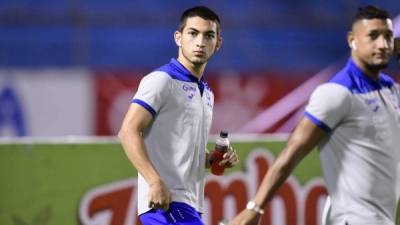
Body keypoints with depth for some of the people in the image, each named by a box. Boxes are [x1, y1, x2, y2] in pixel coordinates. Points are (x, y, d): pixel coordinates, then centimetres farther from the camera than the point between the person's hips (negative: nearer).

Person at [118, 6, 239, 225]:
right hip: (164, 200, -9)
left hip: (189, 206, 9)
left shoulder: (206, 92, 21)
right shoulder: (162, 80, -6)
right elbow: (128, 132, -15)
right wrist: (155, 182, -25)